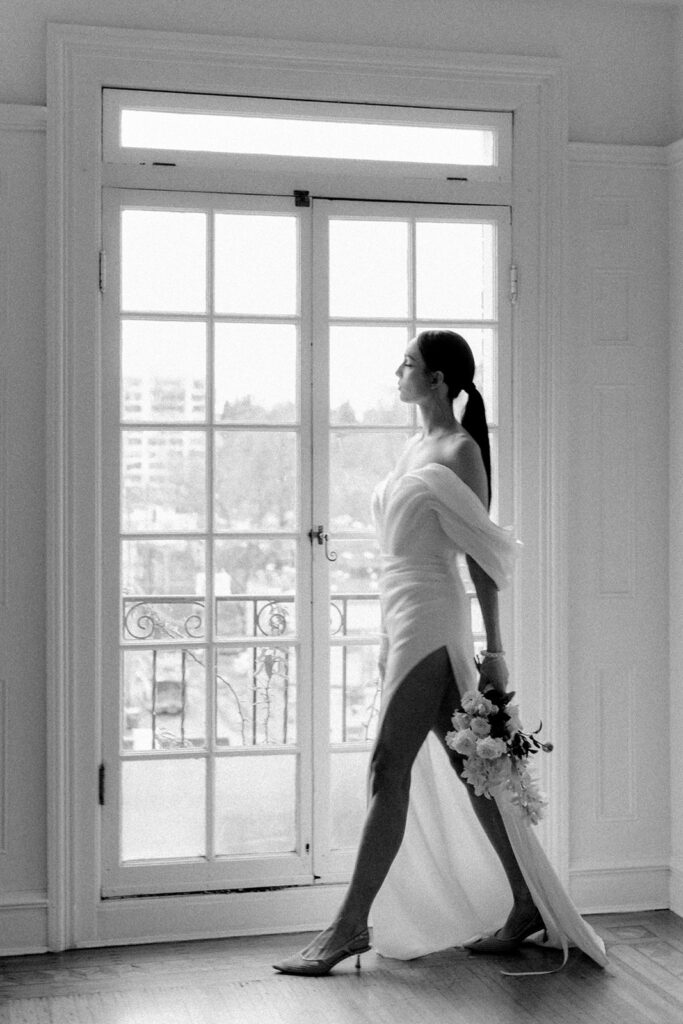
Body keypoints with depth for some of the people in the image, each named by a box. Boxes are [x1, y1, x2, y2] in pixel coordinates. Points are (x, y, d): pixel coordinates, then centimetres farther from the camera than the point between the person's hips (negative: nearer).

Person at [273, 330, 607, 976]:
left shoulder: (460, 451, -8)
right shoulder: (415, 448, 17)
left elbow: (483, 557, -10)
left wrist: (493, 651, -12)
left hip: (431, 621, -9)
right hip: (404, 617, 9)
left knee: (388, 771, -9)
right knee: (463, 770, 11)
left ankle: (350, 926, -4)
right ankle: (529, 906, 20)